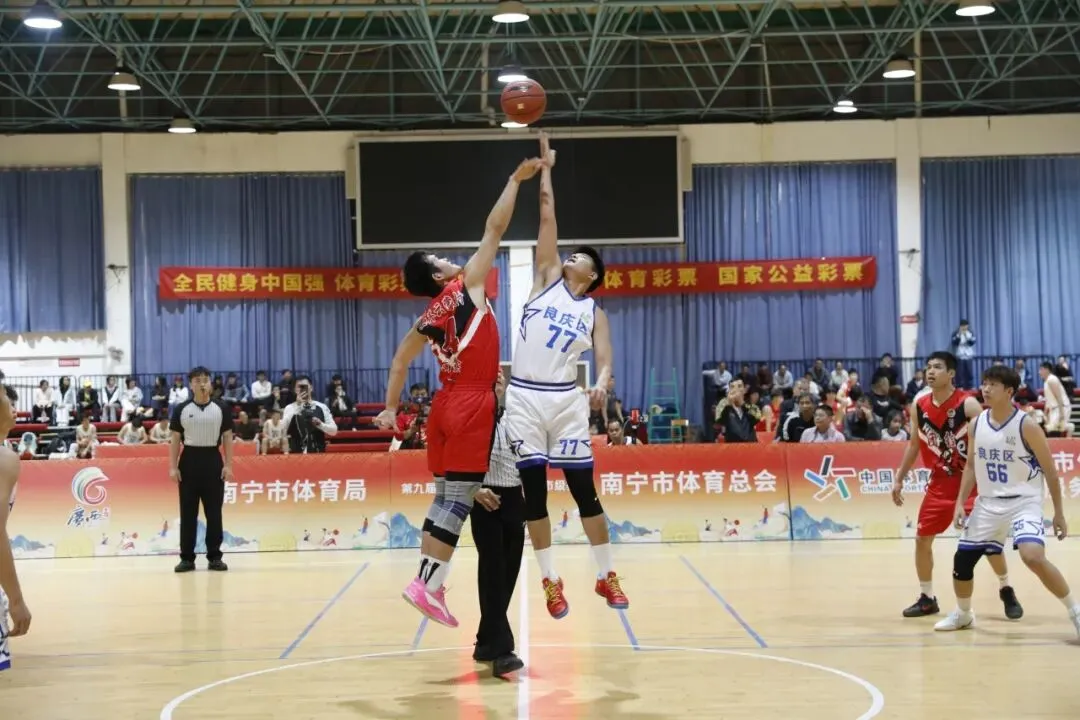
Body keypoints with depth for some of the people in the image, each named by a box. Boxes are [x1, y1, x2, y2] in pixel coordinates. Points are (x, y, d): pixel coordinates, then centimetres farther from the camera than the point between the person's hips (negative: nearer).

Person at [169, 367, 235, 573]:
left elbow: (227, 438, 4)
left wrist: (228, 465, -3)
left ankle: (214, 557, 10)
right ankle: (187, 557, 7)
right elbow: (175, 439, 4)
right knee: (187, 512, 2)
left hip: (213, 460, 0)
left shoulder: (221, 408, 2)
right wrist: (173, 467, -3)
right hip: (189, 460, 0)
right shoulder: (181, 409, 2)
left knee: (214, 512, 3)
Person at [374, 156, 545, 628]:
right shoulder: (467, 285, -3)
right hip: (471, 406, -7)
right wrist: (516, 180, 5)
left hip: (446, 405, 7)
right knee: (458, 500, -8)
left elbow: (399, 362, 20)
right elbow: (495, 228, -2)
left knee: (445, 499, 11)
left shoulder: (427, 319, 15)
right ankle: (429, 585, -12)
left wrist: (391, 409, 26)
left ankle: (427, 580, 10)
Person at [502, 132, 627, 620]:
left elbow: (604, 359, -3)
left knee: (584, 489, 3)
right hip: (524, 397, 1)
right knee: (533, 491, 3)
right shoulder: (548, 278, 10)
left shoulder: (594, 312, 9)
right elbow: (547, 215, 8)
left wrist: (602, 383, -24)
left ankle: (606, 576, 15)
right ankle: (550, 581, 12)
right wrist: (545, 169, 8)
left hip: (566, 399, -1)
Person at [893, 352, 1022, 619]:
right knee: (922, 538, 2)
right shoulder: (918, 405, -1)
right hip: (940, 482, 5)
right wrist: (899, 479, 12)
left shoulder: (968, 404, -16)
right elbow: (914, 444, 12)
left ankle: (1006, 591, 16)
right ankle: (927, 598, 16)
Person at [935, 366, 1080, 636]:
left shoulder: (1027, 427, -15)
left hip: (1023, 502, -6)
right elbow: (971, 466, 13)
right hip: (988, 503, 6)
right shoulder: (976, 425, 0)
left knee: (1033, 556, -28)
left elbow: (1050, 472, -7)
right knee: (962, 558, 9)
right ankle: (963, 614, 34)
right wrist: (960, 503, 4)